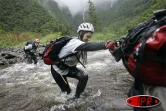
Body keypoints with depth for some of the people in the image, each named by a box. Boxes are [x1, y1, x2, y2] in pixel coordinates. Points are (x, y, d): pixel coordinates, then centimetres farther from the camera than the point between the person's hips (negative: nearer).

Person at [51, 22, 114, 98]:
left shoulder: (80, 42, -4)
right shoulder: (75, 42, -36)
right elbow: (89, 46, -52)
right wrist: (106, 45, -64)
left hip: (69, 67, 7)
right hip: (58, 69, -7)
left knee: (84, 76, -11)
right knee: (67, 92, 0)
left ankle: (77, 97, 8)